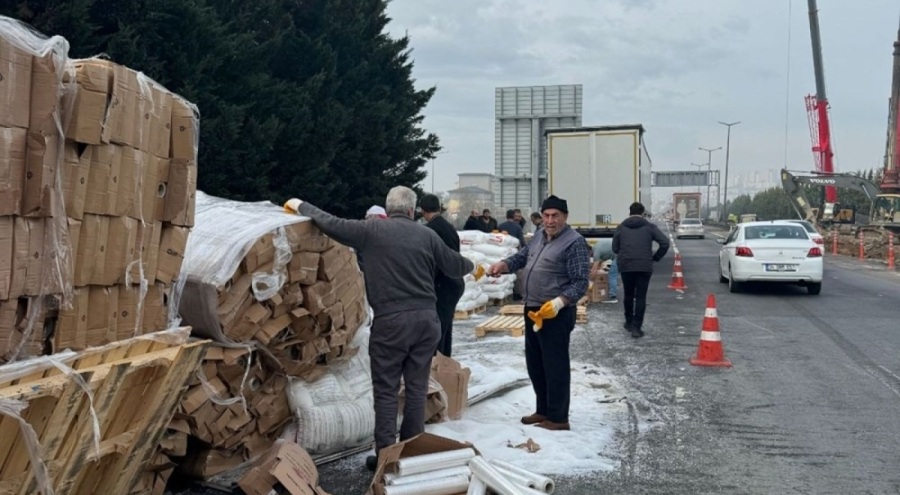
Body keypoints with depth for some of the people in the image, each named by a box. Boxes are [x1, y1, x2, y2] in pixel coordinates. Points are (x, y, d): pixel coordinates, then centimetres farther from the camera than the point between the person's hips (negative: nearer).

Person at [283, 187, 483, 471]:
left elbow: (331, 224, -1)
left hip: (390, 321, -3)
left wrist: (300, 206, 14)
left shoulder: (372, 231, -2)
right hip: (426, 319, 3)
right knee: (417, 387, 11)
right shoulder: (427, 235, 6)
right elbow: (454, 266, 16)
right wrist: (473, 268, 39)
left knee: (386, 390, 5)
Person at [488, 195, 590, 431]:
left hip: (555, 314, -9)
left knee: (555, 366, -2)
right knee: (534, 363, 17)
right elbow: (522, 256, 23)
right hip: (532, 310, 9)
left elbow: (580, 283, -19)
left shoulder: (574, 242, -16)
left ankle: (558, 418, 7)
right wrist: (503, 265, 2)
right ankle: (543, 410, 30)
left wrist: (558, 303, -31)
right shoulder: (539, 235, 10)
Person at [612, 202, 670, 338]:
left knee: (628, 295, 18)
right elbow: (665, 243, -4)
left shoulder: (621, 227, 9)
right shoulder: (649, 227, 5)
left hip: (625, 266, 2)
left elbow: (615, 248, 9)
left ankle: (629, 323, 29)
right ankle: (636, 327, -4)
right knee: (641, 297, 1)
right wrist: (655, 258, 7)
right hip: (644, 267, -2)